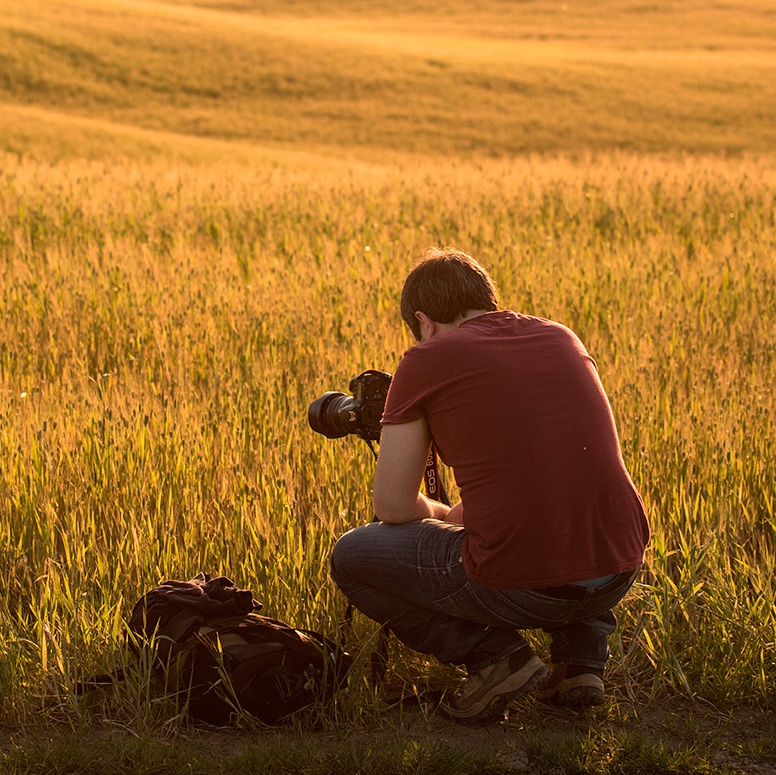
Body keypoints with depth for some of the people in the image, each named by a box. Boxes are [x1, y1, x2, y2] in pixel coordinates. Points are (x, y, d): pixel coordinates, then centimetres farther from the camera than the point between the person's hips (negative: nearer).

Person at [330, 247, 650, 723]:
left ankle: (494, 653, 3)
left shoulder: (425, 362, 1)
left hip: (519, 585, -5)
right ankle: (582, 658, 20)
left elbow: (393, 509, 2)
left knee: (350, 558, 17)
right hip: (620, 572, 5)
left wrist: (443, 515, 25)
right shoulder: (561, 339, 16)